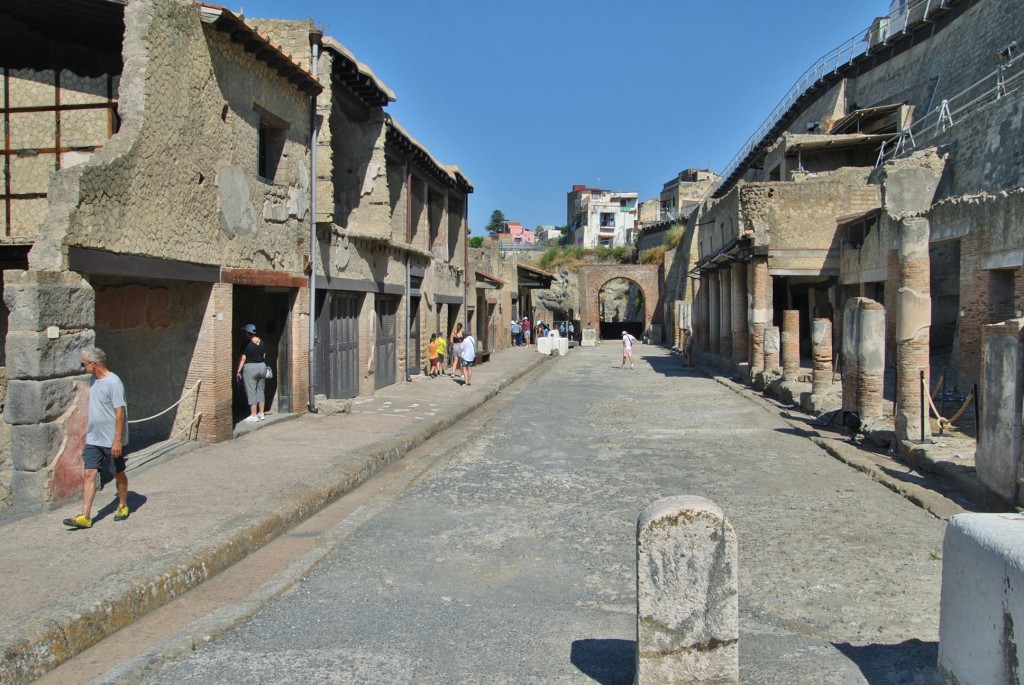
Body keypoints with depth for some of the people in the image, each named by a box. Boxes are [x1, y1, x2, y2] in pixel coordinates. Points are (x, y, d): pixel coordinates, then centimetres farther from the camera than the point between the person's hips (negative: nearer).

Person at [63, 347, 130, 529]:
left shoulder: (113, 382, -18)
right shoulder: (93, 381, 8)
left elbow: (120, 412, -19)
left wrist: (117, 440, -21)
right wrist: (89, 432, 20)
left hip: (111, 441, -7)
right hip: (93, 439, 7)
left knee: (118, 474, 10)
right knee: (88, 474, 0)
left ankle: (122, 506, 28)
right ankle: (85, 517, -1)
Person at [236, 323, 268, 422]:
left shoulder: (246, 343, -12)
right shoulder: (262, 342, 7)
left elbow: (242, 358, -13)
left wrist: (238, 371, -9)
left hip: (250, 368, -7)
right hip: (262, 367, 7)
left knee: (251, 392, -1)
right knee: (260, 390, 14)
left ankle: (253, 415, -1)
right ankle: (261, 413, 16)